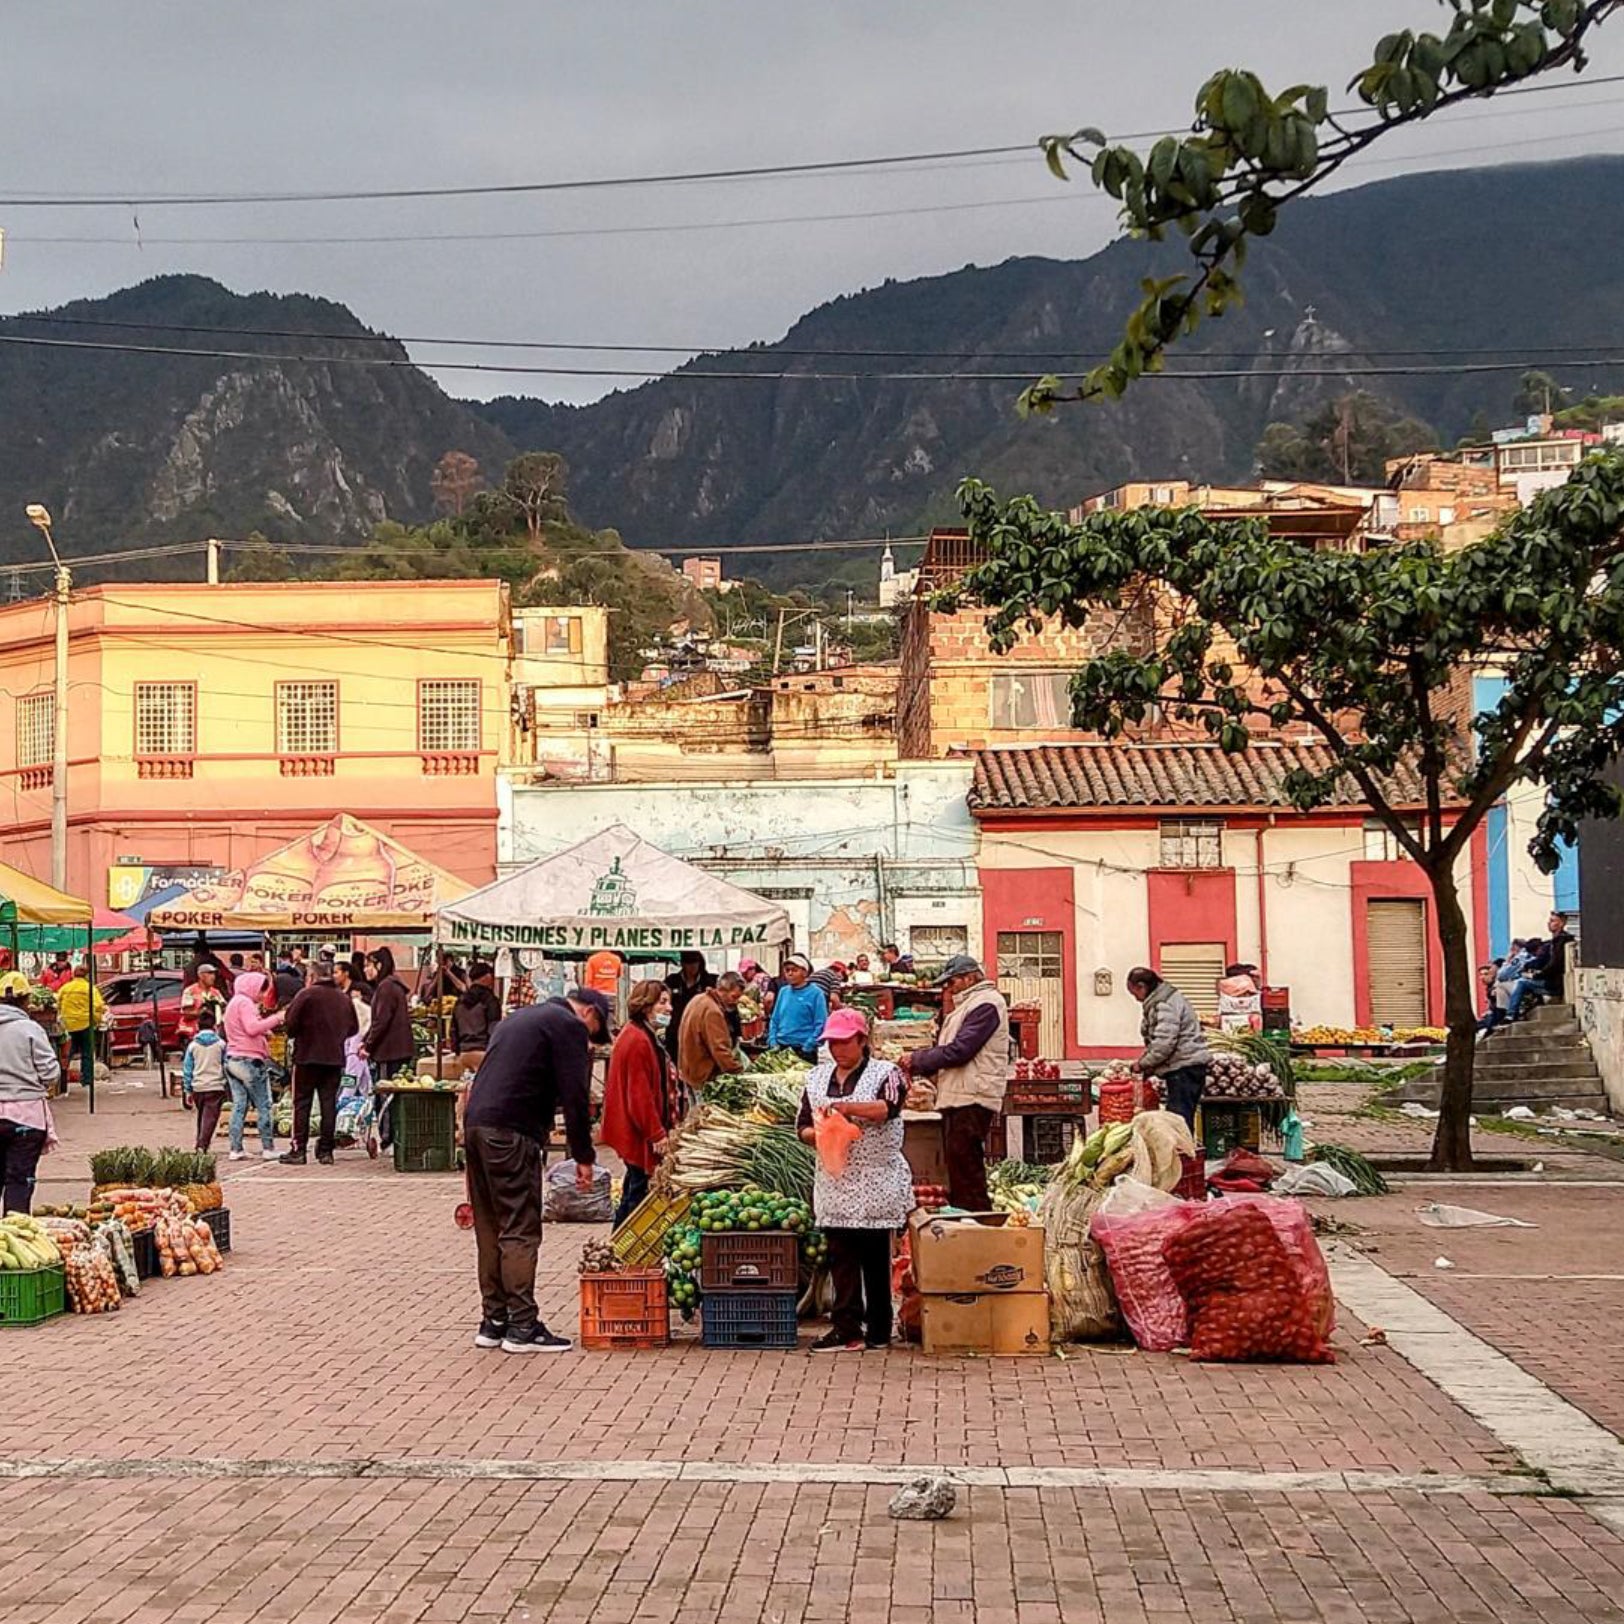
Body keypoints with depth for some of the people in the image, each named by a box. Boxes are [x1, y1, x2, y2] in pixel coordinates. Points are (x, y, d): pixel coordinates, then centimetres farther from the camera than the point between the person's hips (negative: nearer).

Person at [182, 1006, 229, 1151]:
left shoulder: (192, 1045, 4)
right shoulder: (221, 1044, -2)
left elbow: (187, 1069, 5)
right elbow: (227, 1066, 1)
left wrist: (187, 1091, 12)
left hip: (198, 1087, 3)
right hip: (216, 1086, -3)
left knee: (202, 1117, 19)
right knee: (210, 1117, -8)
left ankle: (201, 1143, 24)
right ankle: (202, 1145, -22)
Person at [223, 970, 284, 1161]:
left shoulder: (233, 1003, 22)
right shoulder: (245, 1002, -9)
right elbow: (252, 1028, -23)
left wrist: (265, 1032, 10)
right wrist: (276, 1018, -20)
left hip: (232, 1059, 9)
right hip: (249, 1060, -9)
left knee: (239, 1106, 7)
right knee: (264, 1106, -3)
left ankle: (236, 1149, 3)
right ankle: (268, 1148, -3)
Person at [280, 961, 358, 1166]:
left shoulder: (307, 995, -8)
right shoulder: (344, 999, 7)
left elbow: (291, 1023, -12)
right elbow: (352, 1028, 11)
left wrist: (295, 1035, 8)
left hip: (307, 1057, -4)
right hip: (335, 1058, 4)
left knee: (302, 1103, 2)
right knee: (329, 1104, 6)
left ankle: (299, 1150, 0)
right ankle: (326, 1150, 7)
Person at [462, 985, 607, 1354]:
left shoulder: (522, 1018, 28)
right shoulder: (569, 1026, 0)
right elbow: (575, 1095, -7)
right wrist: (583, 1157, -3)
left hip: (475, 1124, 9)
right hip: (511, 1133, -9)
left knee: (490, 1229, 13)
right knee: (520, 1230, -6)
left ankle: (493, 1321, 17)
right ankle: (522, 1326, -5)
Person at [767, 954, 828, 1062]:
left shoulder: (815, 993, -6)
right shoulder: (783, 991, 10)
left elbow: (820, 1024, -9)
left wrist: (807, 1048, -14)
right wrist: (773, 1042, 3)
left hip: (803, 1050, -5)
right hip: (780, 1048, 5)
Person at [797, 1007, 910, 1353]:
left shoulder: (884, 1073, 0)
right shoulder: (817, 1077, 15)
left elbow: (889, 1107, -20)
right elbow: (802, 1126, 14)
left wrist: (847, 1107, -30)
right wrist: (817, 1133, -9)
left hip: (876, 1183, -4)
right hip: (834, 1182, 4)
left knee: (875, 1257, 0)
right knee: (841, 1257, 1)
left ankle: (879, 1330, 5)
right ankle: (846, 1328, 2)